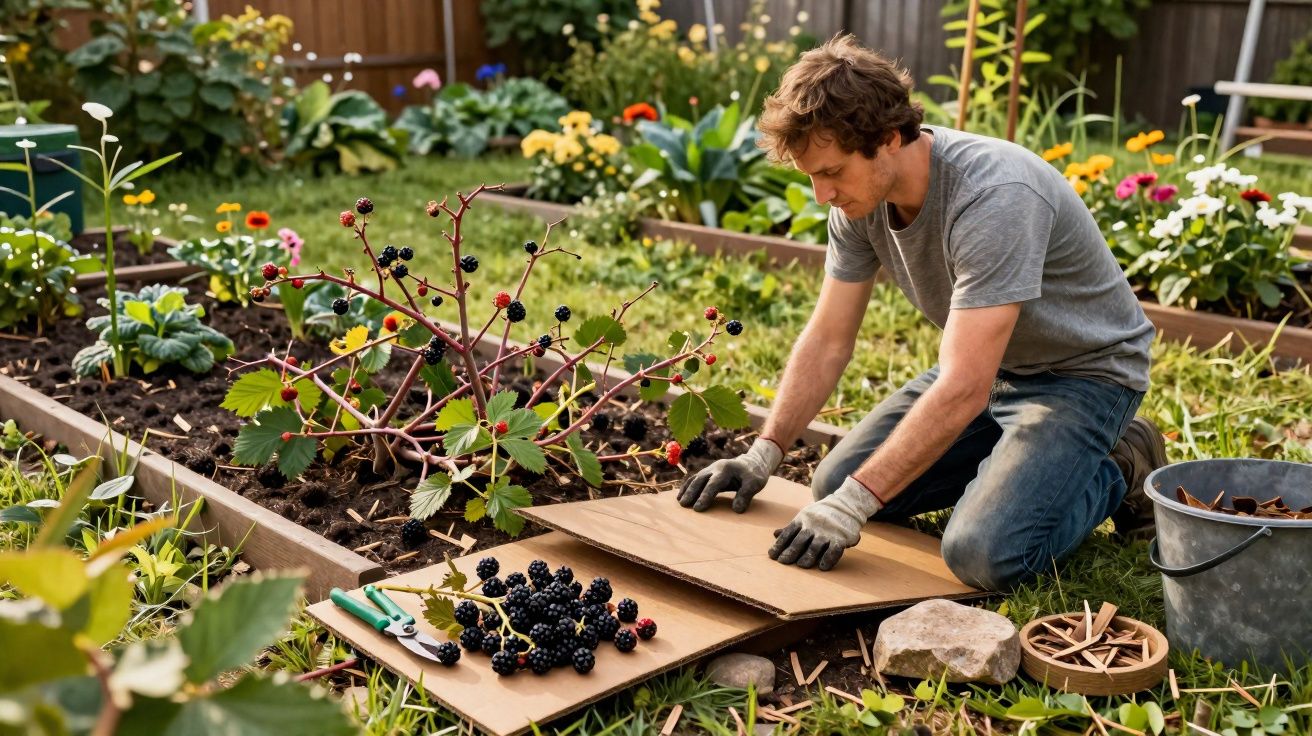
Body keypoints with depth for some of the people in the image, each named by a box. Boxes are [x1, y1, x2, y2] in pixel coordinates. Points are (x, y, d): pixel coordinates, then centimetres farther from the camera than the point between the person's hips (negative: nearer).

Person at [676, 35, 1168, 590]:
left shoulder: (993, 197, -35)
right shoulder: (860, 194, -11)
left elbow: (963, 390, -37)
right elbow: (827, 341, -2)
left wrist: (853, 504, -37)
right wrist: (763, 455, -10)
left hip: (1083, 372, -7)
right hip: (987, 364, 7)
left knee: (982, 552, -26)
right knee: (835, 482, 1)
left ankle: (1115, 474, 3)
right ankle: (1015, 453, 15)